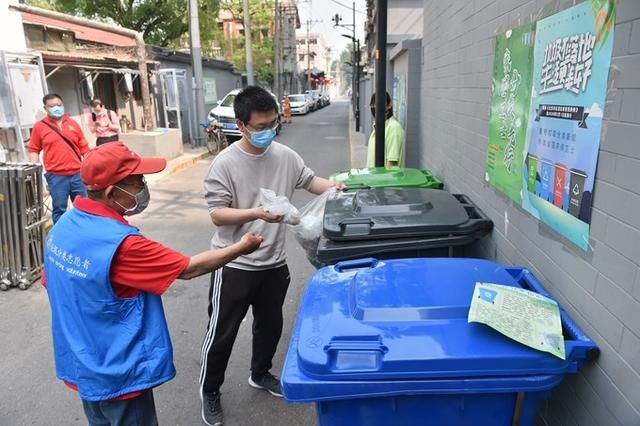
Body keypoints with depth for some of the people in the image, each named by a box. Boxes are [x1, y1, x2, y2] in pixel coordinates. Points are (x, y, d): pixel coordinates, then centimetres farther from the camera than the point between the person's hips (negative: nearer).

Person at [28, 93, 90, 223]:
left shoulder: (73, 123, 9)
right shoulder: (39, 127, 2)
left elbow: (84, 147, 10)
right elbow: (33, 150, 3)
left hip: (78, 173, 2)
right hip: (56, 176, -2)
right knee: (59, 209, 4)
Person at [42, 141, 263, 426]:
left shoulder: (63, 225, -5)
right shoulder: (119, 243, -31)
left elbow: (52, 285, 8)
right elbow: (189, 269, -23)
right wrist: (240, 248, -10)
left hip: (81, 365, 8)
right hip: (116, 374, -8)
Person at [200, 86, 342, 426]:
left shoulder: (285, 156, -3)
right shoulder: (224, 164, -16)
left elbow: (308, 180, 13)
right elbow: (217, 214, -17)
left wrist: (335, 188, -5)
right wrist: (257, 213, -30)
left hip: (274, 263, 5)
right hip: (235, 265, -5)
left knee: (270, 325, 23)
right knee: (221, 333, 10)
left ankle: (260, 374, 49)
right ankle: (209, 392, 34)